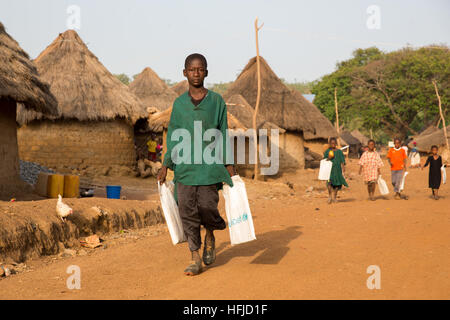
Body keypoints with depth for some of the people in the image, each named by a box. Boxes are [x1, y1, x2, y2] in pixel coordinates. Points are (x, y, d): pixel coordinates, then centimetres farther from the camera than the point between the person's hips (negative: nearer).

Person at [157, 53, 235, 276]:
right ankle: (195, 258, 9)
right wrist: (165, 165, 8)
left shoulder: (216, 101, 6)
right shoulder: (179, 103, 10)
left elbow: (223, 134, 8)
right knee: (187, 210, -2)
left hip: (209, 165, -2)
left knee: (207, 206, -10)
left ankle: (210, 235, 25)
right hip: (184, 166, 2)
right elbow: (172, 138, 14)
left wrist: (229, 165, 3)